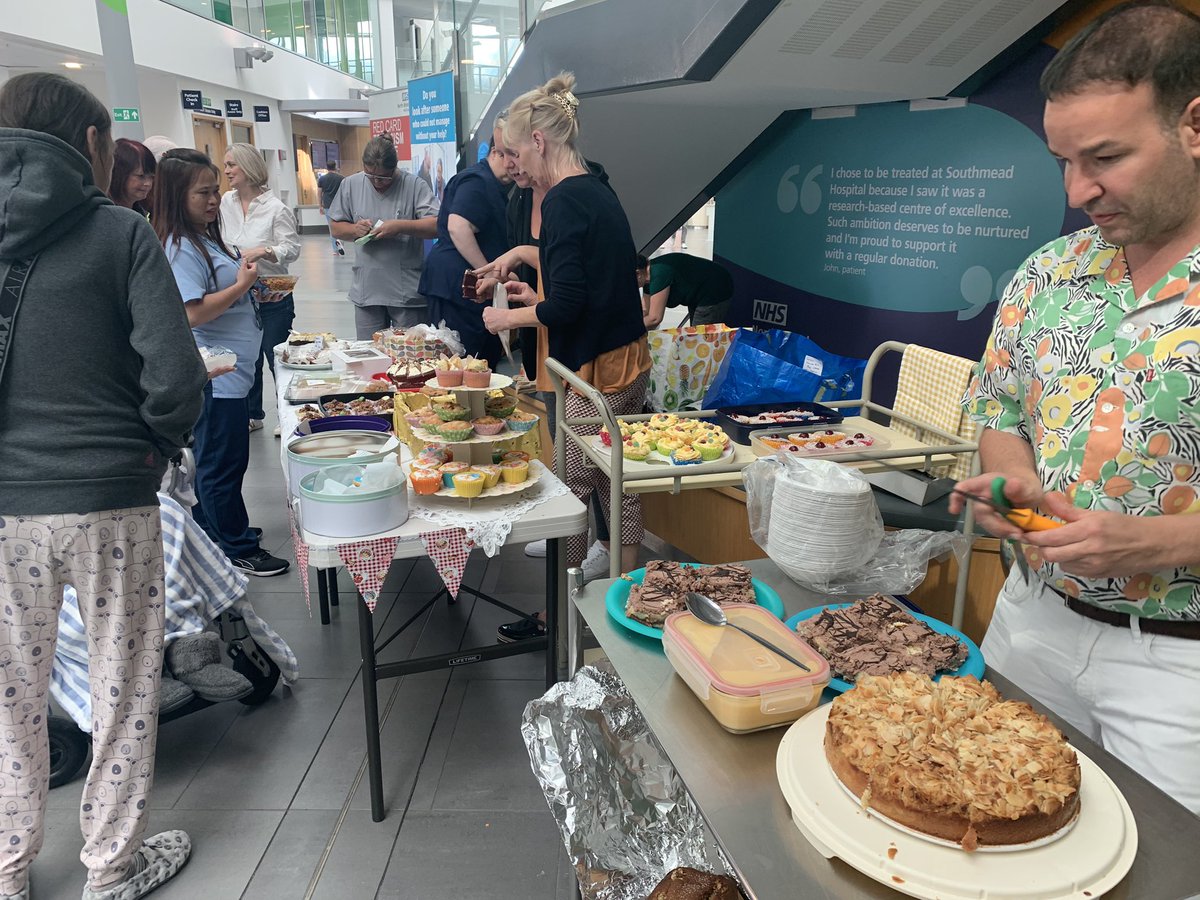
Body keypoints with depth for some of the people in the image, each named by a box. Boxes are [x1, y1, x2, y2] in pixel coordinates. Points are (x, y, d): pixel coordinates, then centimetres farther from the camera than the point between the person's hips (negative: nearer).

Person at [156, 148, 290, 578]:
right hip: (215, 376, -10)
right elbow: (193, 313, -23)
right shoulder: (180, 248, -17)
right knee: (224, 463, 1)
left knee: (212, 459, 20)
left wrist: (252, 285, 10)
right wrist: (241, 285, -19)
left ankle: (211, 532, 35)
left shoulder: (206, 238, 14)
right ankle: (238, 549, 13)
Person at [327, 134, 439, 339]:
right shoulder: (351, 185, 7)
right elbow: (336, 228, 14)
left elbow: (437, 225, -14)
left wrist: (400, 226, -22)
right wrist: (354, 230, -7)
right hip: (366, 290, 4)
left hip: (408, 292, -3)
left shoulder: (414, 185, -6)